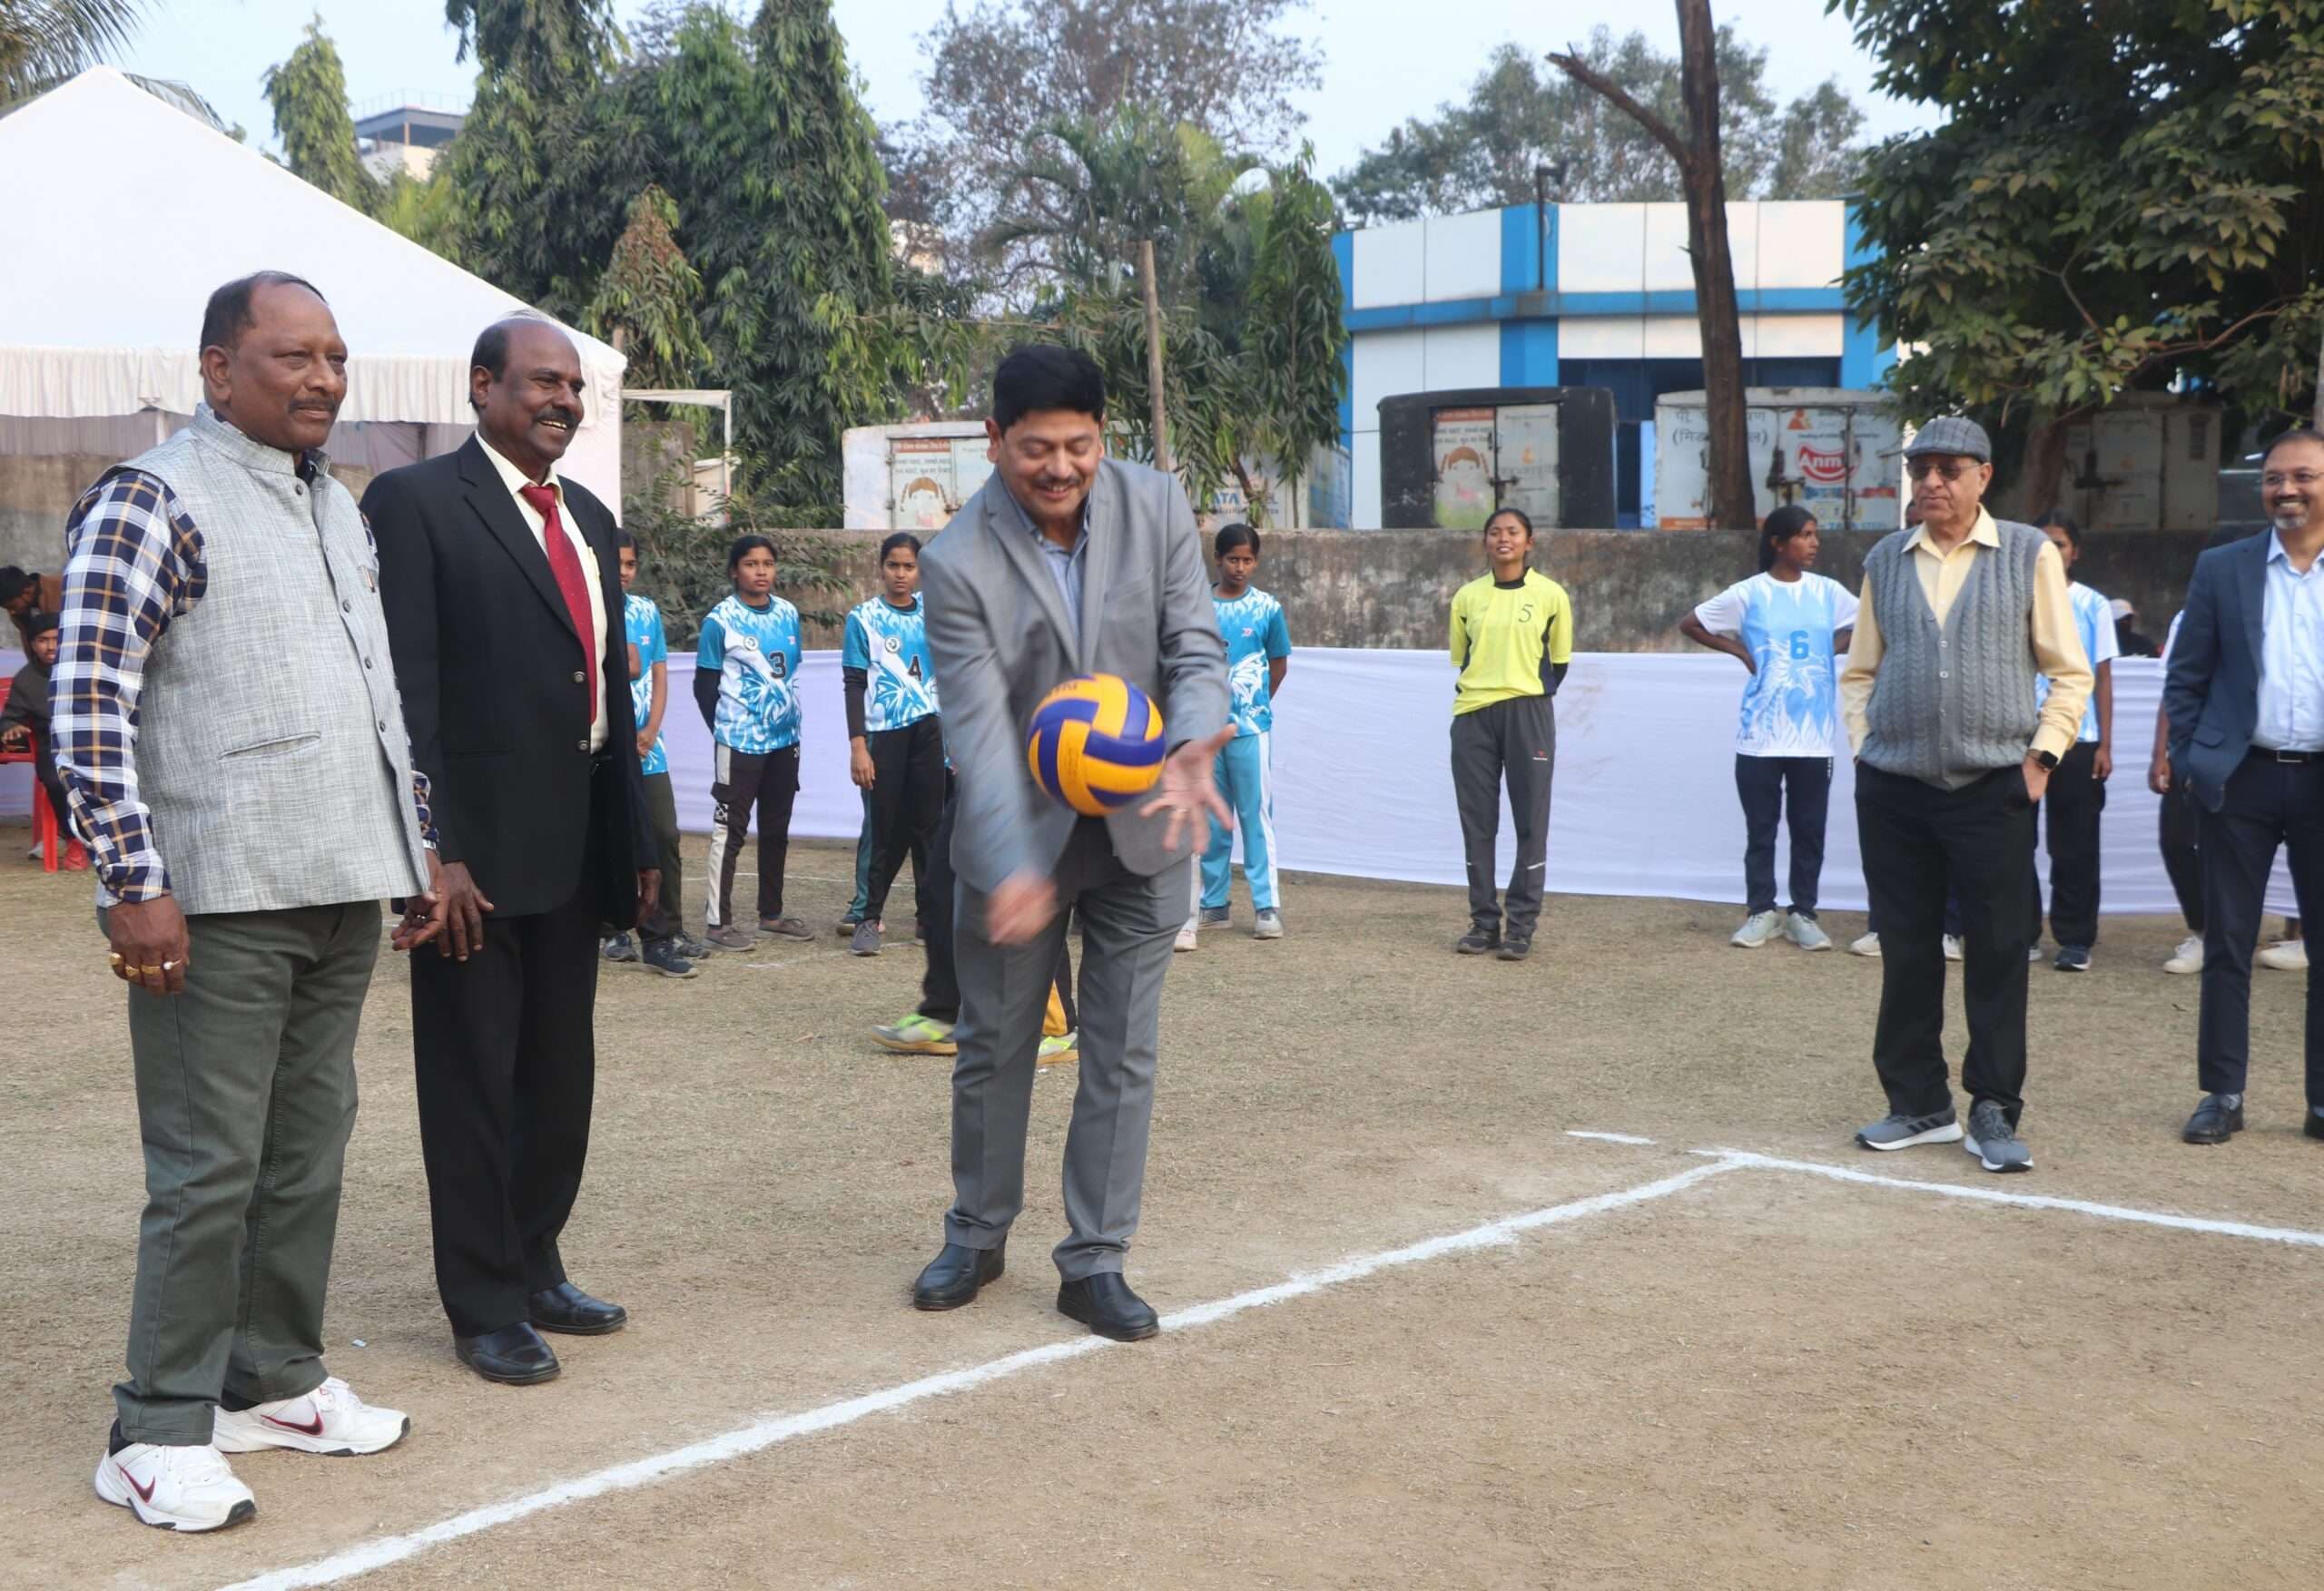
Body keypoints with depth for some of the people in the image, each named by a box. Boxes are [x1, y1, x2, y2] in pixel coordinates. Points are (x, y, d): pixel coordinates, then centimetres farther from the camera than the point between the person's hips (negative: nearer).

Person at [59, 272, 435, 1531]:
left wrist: (419, 846, 19)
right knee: (208, 1170, -2)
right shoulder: (152, 502, -9)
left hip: (342, 894, 7)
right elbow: (87, 707, -15)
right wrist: (133, 883, -19)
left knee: (309, 1154, 14)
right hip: (218, 904, -7)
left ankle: (274, 1379, 27)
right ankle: (161, 1436, 8)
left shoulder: (337, 508, 16)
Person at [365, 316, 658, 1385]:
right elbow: (406, 691, -14)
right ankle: (484, 1307, 15)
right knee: (474, 1084, 4)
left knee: (560, 1077, 15)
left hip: (574, 848, 7)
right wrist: (432, 851, -20)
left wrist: (634, 838, 16)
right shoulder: (416, 503, -8)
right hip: (476, 850, -7)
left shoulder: (589, 517, 15)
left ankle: (535, 1269, 31)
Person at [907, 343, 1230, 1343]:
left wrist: (1194, 744, -32)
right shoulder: (957, 563, -18)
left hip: (1141, 834, 2)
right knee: (993, 1047, 12)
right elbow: (979, 728, -23)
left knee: (1123, 1054, 6)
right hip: (1019, 838, -2)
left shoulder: (1155, 507, -8)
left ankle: (1095, 1262, 17)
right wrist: (1009, 870, -35)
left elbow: (1196, 645, -9)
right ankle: (977, 1235, 32)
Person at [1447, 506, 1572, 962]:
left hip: (1528, 714, -2)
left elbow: (1559, 659, 10)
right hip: (1473, 716, 2)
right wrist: (1480, 689, 12)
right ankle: (1484, 921, 14)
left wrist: (1534, 693, 6)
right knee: (1477, 821, 5)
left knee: (1531, 821, -2)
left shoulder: (1551, 595, 1)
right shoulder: (1467, 597, 7)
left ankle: (1521, 926, 4)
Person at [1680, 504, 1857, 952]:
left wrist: (1834, 646, 3)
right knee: (1760, 827, 4)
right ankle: (1761, 911, 14)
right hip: (1760, 733, -2)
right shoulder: (1748, 593, -1)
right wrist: (1740, 651, 0)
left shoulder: (1828, 592, 5)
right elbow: (1689, 624, 6)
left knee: (1809, 829, 5)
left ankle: (1803, 913, 14)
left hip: (1813, 734, 2)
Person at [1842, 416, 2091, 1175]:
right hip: (1893, 790, 3)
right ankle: (1919, 1104, 18)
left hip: (1994, 790, -3)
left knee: (1998, 955, 0)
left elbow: (2069, 673, 4)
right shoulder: (1885, 561, 9)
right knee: (1906, 953, 7)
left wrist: (2042, 753, -4)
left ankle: (1994, 1113, 9)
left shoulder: (2028, 555, 1)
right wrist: (1864, 747, 6)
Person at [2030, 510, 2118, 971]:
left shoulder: (2093, 605, 5)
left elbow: (2103, 678, 5)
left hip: (2077, 741, -1)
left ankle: (2075, 939, 7)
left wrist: (2105, 745, -1)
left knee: (2074, 846, 2)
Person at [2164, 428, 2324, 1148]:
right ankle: (2222, 1094, 11)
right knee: (2227, 942, 4)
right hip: (2242, 779, 0)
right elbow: (2185, 676, 6)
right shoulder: (2221, 568, 4)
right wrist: (2190, 761, -2)